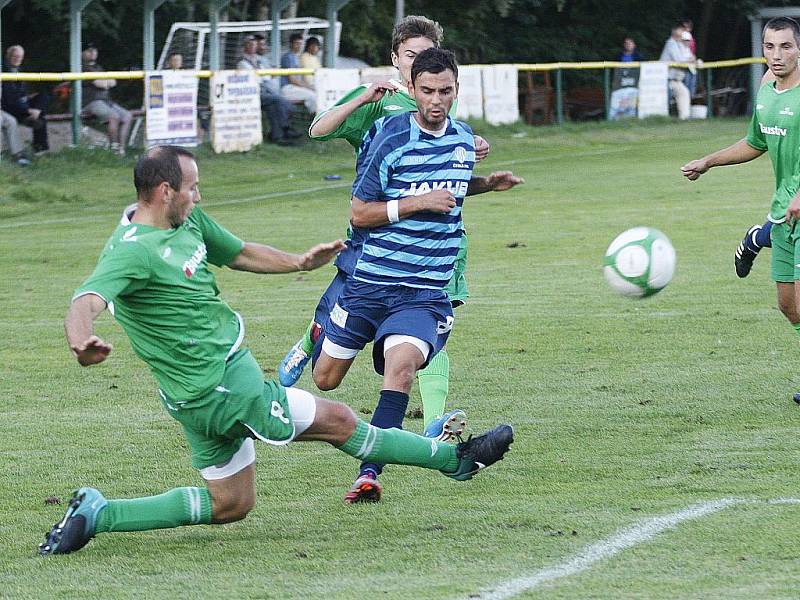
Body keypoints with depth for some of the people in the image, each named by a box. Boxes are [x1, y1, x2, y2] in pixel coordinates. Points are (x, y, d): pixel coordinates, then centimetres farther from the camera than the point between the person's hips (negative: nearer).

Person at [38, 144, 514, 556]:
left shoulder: (187, 220, 6)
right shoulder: (132, 251, -24)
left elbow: (240, 254, 21)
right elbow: (87, 301, -39)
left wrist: (299, 262, 8)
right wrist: (82, 343, -61)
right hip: (223, 387, -11)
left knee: (230, 505, 19)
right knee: (338, 421, 2)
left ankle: (96, 513, 14)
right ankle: (455, 458, 18)